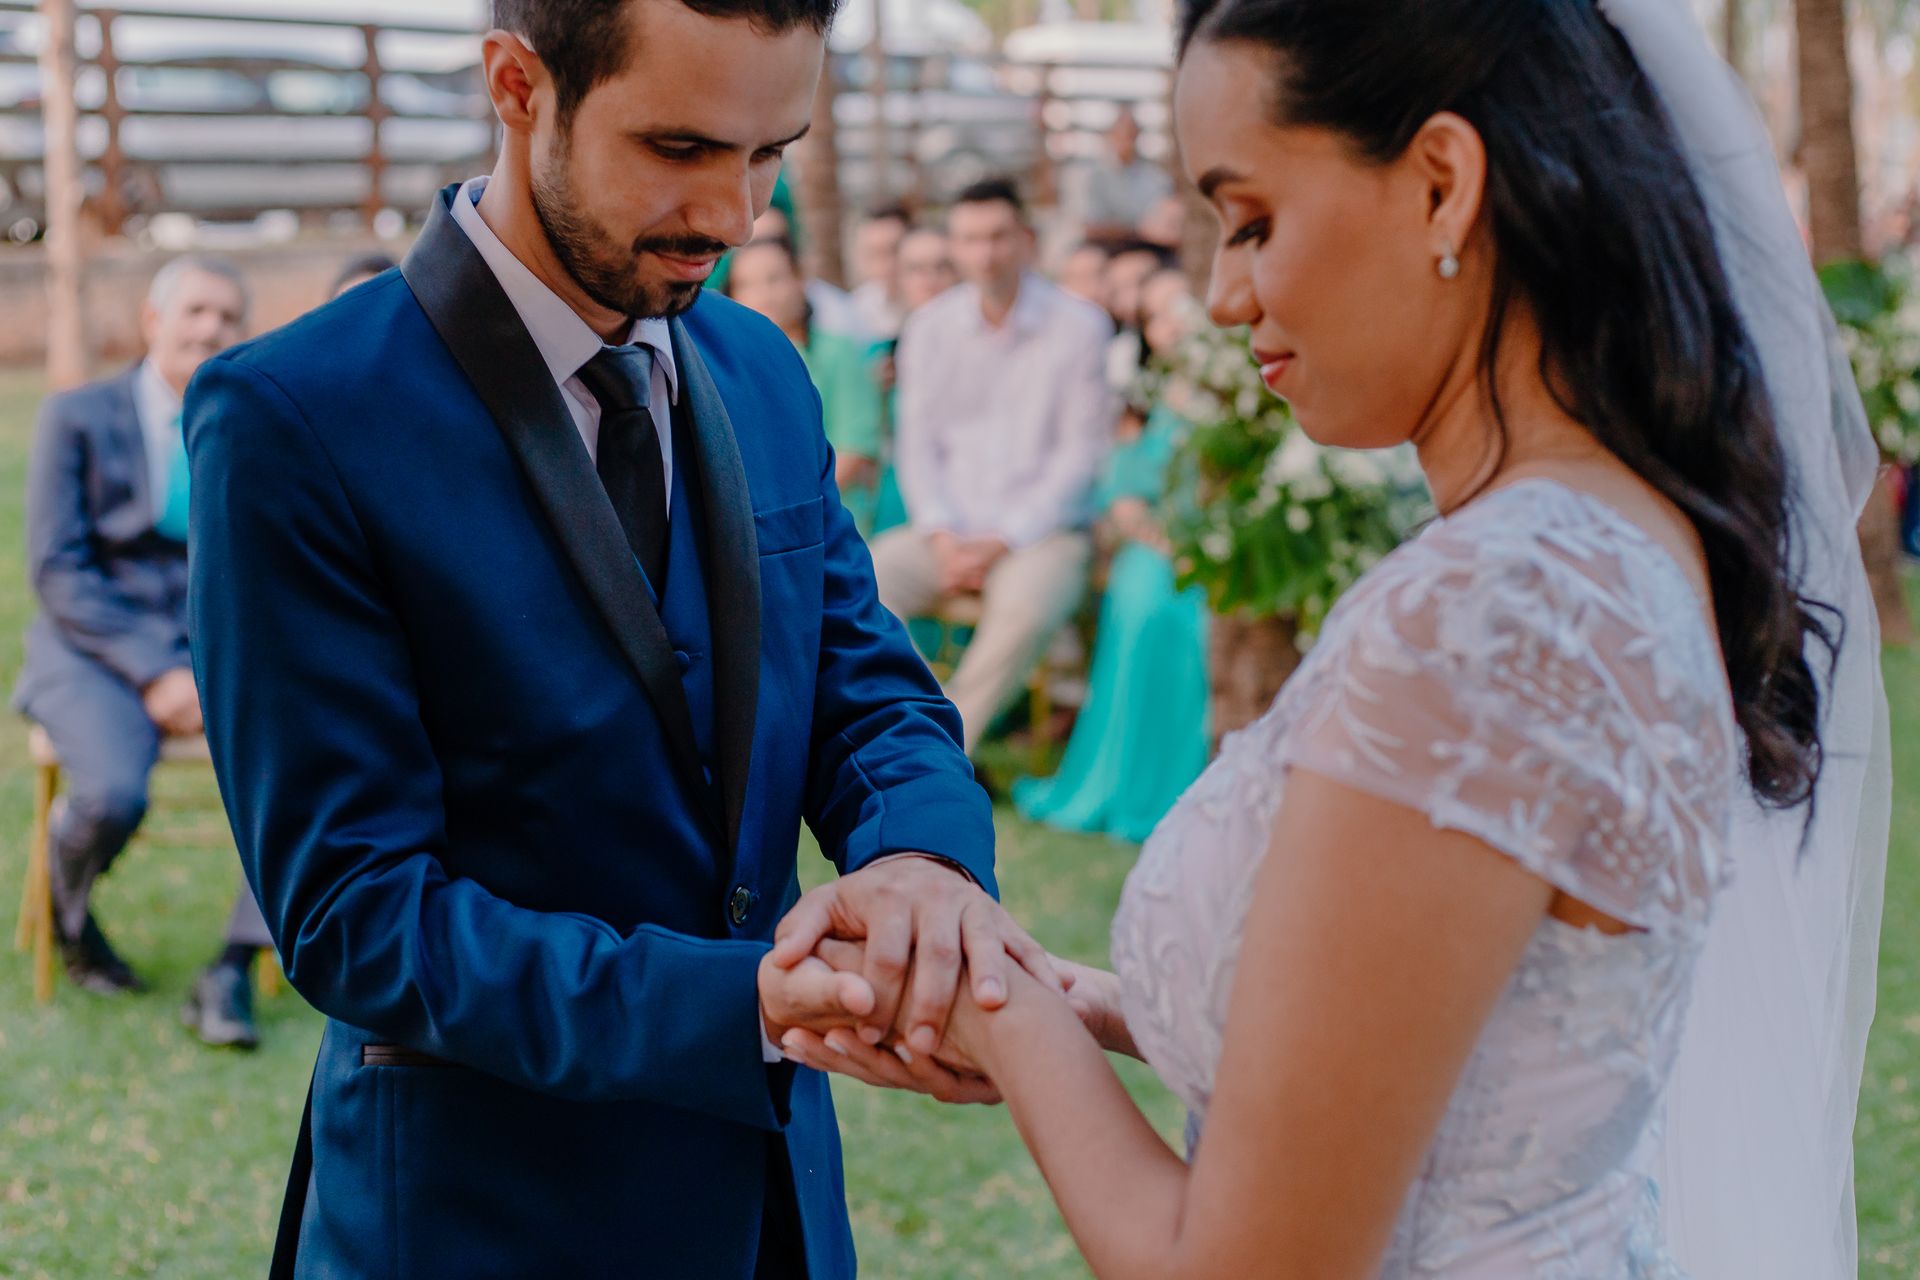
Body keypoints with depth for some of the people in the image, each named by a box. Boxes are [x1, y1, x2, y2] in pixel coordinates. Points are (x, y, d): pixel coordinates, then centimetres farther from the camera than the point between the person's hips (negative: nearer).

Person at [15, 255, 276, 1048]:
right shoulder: (79, 418, 1)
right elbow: (56, 571, -7)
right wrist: (151, 674, -18)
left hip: (214, 649, 3)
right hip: (96, 650, -3)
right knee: (113, 795, -32)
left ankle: (232, 970, -18)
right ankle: (67, 911, 5)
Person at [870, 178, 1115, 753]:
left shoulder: (1080, 328, -3)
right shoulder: (930, 327, 8)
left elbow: (1081, 454, -5)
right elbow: (917, 443, 7)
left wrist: (1001, 539, -12)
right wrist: (943, 537, -9)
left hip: (1044, 532, -3)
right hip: (948, 528, 4)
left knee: (1026, 608, -36)